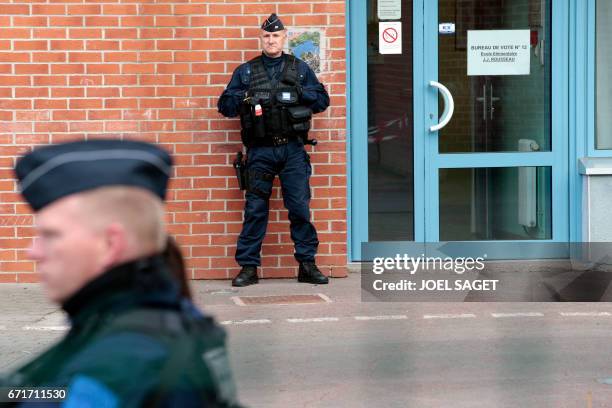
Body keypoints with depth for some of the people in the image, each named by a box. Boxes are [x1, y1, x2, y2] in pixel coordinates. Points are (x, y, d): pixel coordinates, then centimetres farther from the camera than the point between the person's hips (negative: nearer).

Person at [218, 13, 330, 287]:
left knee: (300, 207, -1)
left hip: (293, 150, 0)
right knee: (255, 209, 0)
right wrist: (245, 98, -11)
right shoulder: (245, 72, 10)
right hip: (260, 151, 0)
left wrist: (300, 93, -9)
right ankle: (248, 267, 5)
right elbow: (224, 105, 8)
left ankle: (307, 264, 6)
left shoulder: (300, 69, 12)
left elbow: (322, 100, 8)